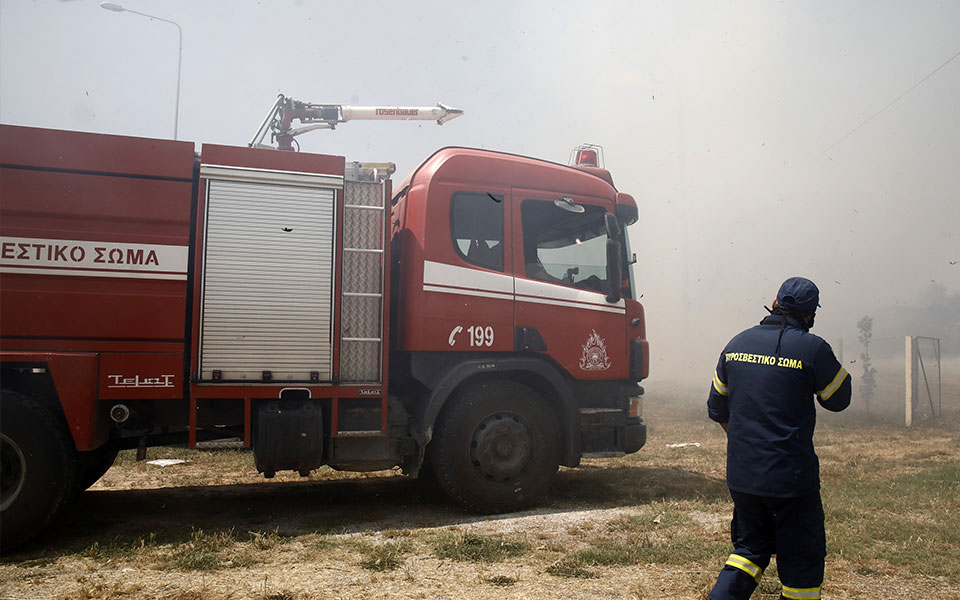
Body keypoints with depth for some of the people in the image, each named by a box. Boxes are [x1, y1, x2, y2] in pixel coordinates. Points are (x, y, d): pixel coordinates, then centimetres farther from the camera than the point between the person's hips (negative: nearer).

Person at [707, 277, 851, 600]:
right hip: (790, 476, -5)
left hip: (741, 473, 5)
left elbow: (717, 407, 13)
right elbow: (839, 400, 3)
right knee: (801, 560, 10)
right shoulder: (812, 348, -11)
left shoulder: (738, 343, 5)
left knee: (750, 548, 21)